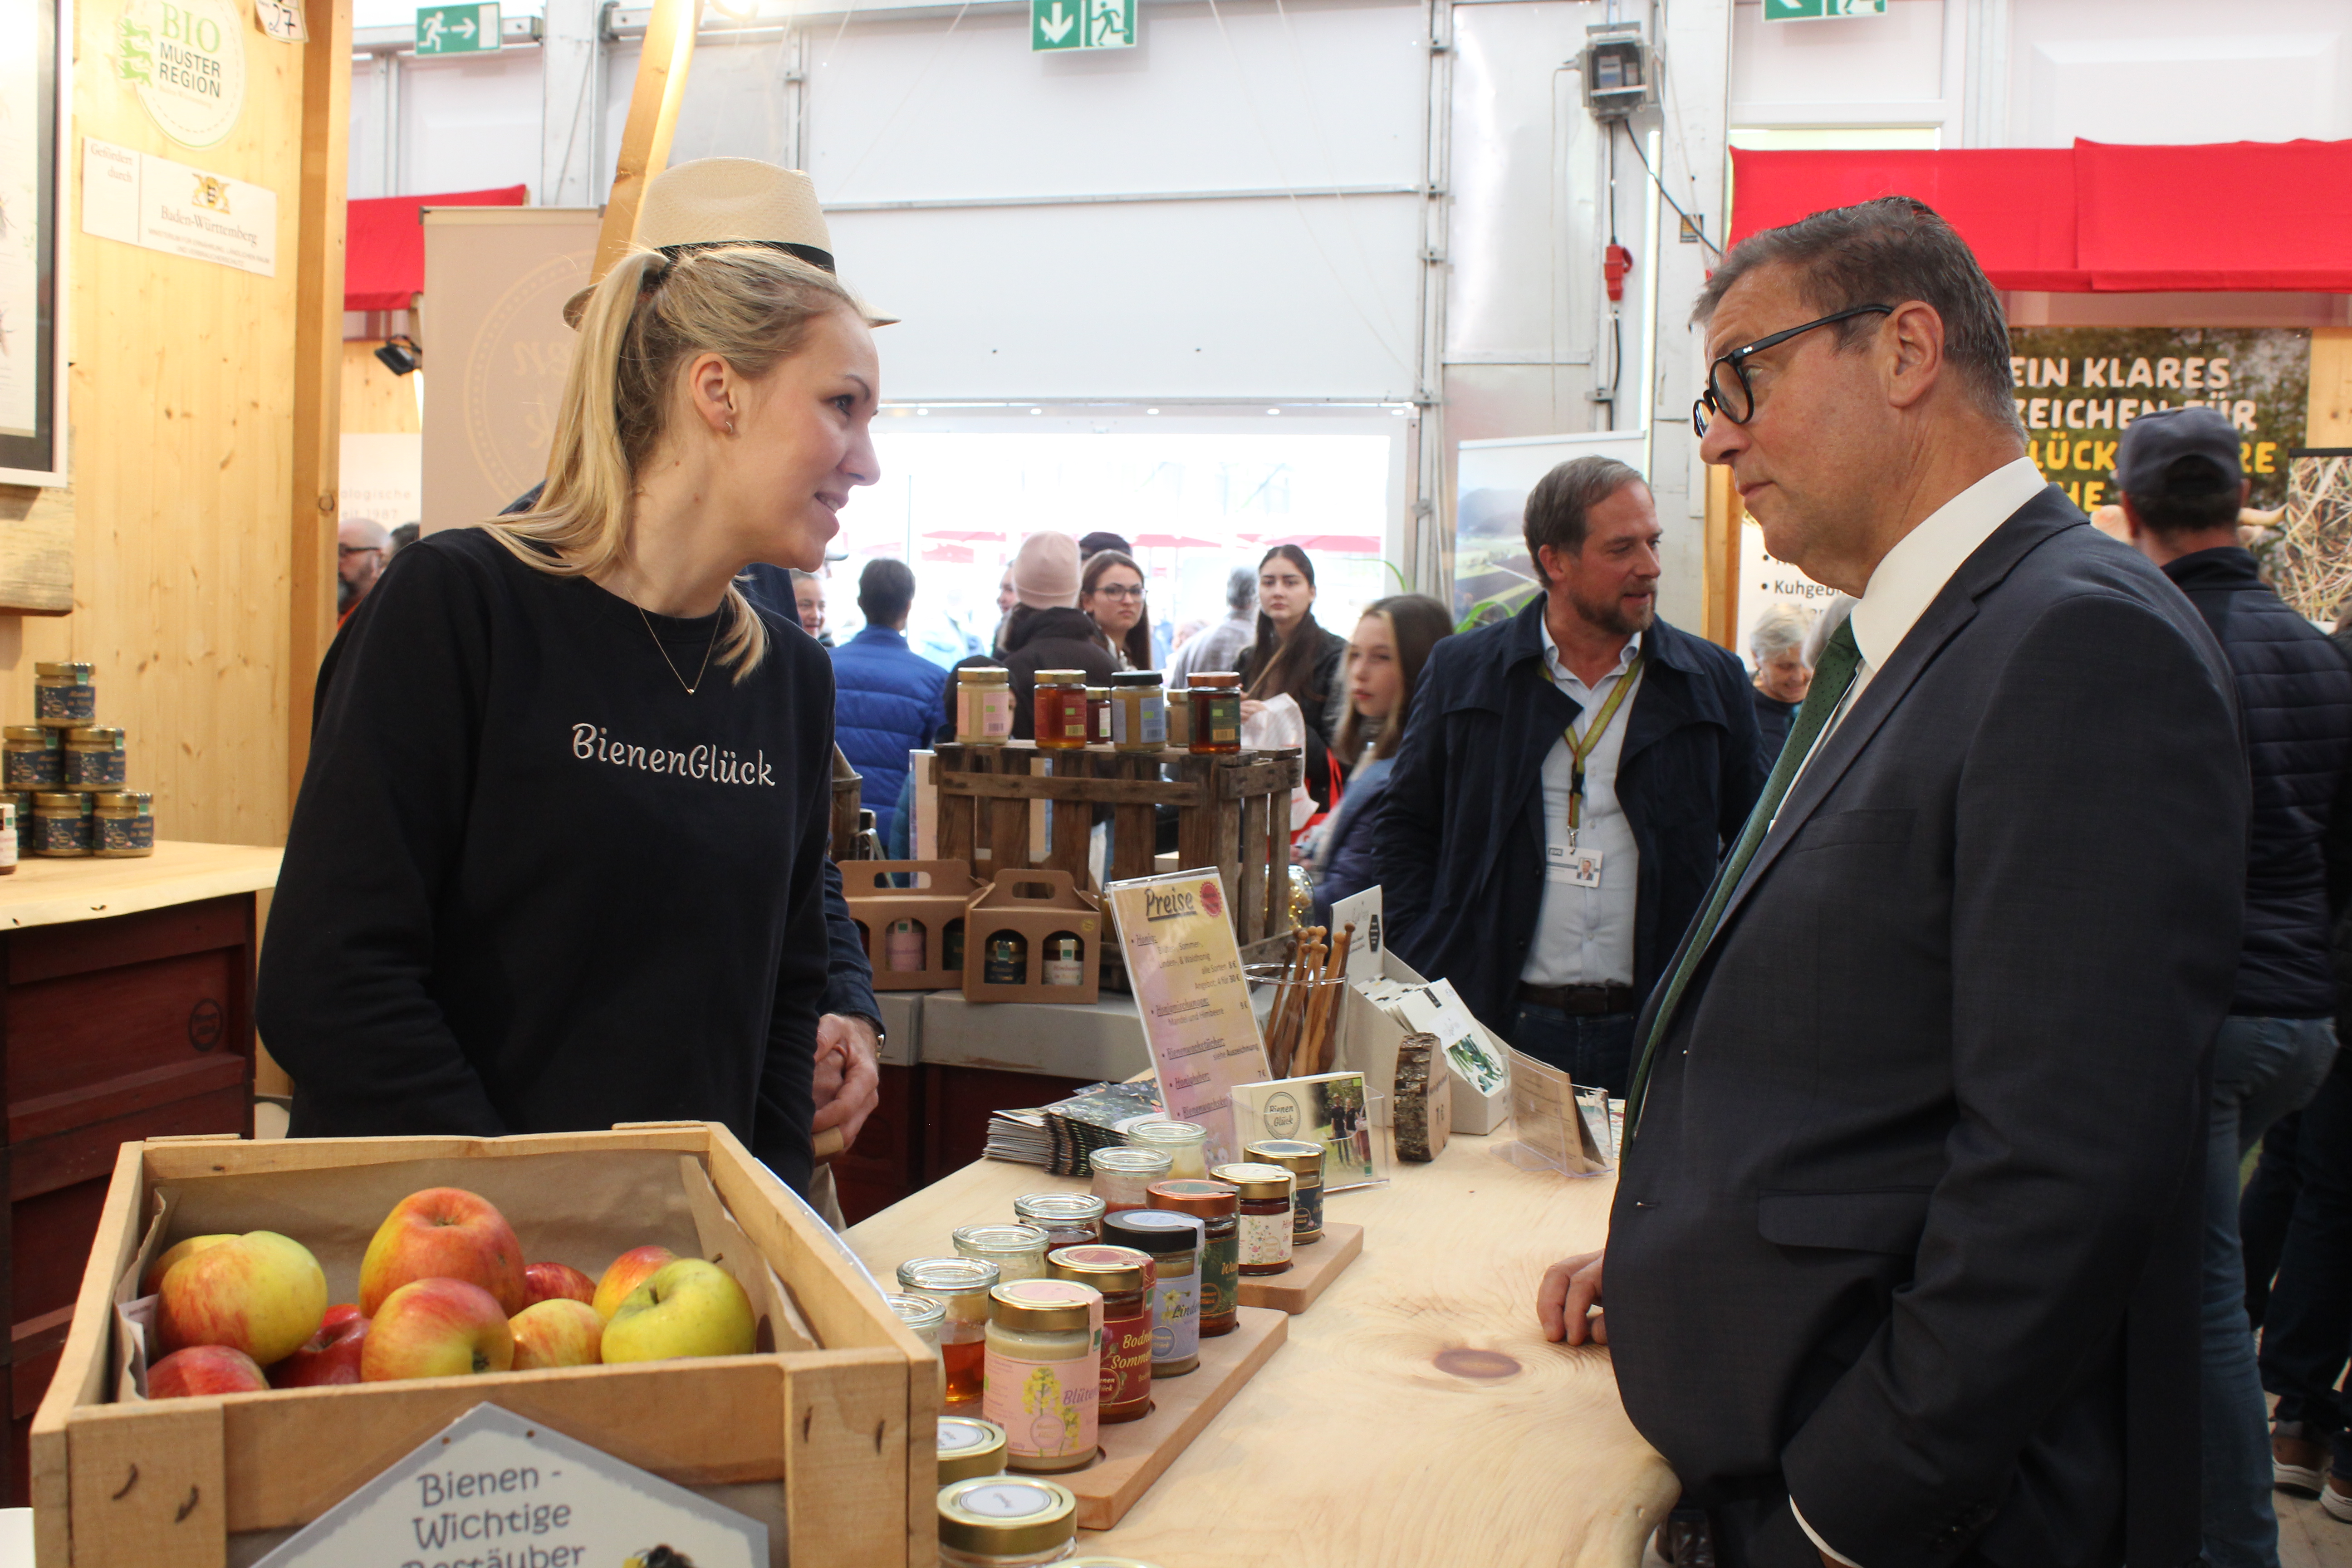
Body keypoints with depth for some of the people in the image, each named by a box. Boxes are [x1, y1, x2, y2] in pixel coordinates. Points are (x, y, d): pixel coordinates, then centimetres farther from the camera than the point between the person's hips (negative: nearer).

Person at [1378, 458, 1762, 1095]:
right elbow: (1406, 828, 10)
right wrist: (1425, 971, 0)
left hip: (1655, 1038, 1)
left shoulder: (1713, 682, 6)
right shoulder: (1462, 670, 5)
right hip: (1499, 1025, 0)